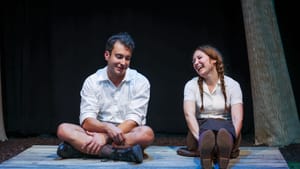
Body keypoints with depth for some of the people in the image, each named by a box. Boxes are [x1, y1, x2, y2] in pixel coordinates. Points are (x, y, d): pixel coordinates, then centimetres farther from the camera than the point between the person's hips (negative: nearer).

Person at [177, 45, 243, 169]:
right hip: (201, 129, 0)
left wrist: (230, 140, -28)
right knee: (209, 125, -37)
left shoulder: (232, 85, 2)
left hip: (226, 128, 0)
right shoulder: (191, 85, 3)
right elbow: (189, 114, -13)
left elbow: (237, 118, -10)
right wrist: (201, 138, -30)